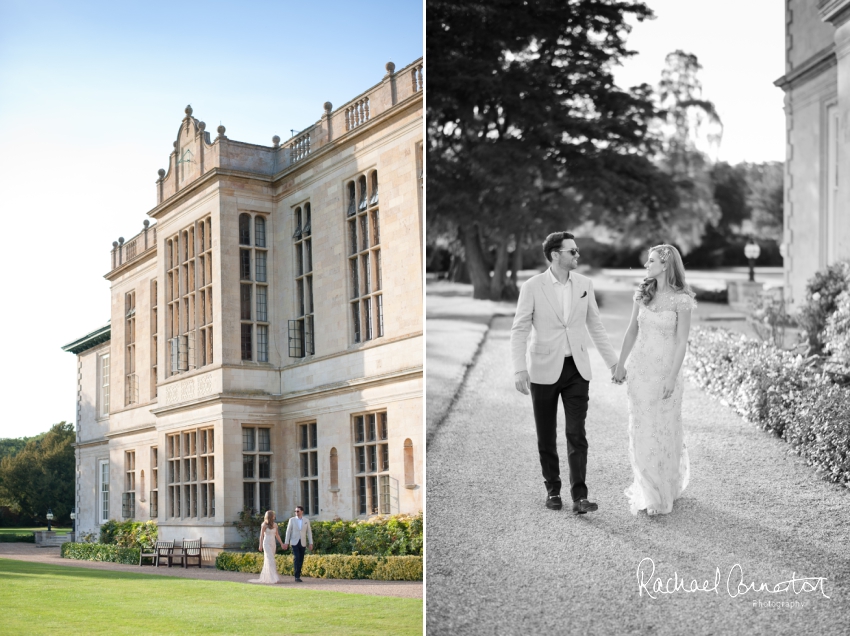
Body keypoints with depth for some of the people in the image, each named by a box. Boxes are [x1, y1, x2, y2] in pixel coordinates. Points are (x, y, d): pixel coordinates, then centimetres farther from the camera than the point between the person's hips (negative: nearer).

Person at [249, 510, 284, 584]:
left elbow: (277, 535, 14)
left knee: (268, 560, 10)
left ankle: (264, 577, 17)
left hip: (273, 544, 6)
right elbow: (261, 535, -5)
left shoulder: (275, 525, 8)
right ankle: (272, 578, -15)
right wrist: (260, 545, -9)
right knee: (270, 560, -12)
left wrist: (281, 544, 11)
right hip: (267, 543, -6)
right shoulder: (264, 525, -7)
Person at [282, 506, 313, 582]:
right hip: (294, 542, -2)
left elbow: (309, 532, 6)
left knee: (301, 560, 3)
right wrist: (286, 542, -3)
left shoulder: (306, 521, 5)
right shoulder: (292, 520, 1)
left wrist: (311, 543, 1)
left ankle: (298, 576, 12)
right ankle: (297, 577, -15)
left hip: (302, 543, 2)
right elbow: (288, 531, 1)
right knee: (296, 558, -15)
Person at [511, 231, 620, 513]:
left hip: (577, 369, 2)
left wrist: (613, 362, 11)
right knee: (546, 436, 9)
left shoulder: (584, 284, 2)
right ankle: (553, 490, 24)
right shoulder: (532, 287, -8)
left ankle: (579, 497, -6)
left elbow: (595, 325, 11)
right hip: (544, 370, -2)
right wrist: (519, 369, -17)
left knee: (577, 435, -6)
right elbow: (519, 330, -8)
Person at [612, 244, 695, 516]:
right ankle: (649, 491, 19)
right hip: (639, 368, 5)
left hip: (665, 370, -4)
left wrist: (672, 377, -15)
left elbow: (681, 341, -11)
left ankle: (665, 492, 21)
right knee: (641, 430, 6)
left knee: (664, 430, 3)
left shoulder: (681, 300, -9)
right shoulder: (643, 293, 6)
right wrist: (621, 364, 9)